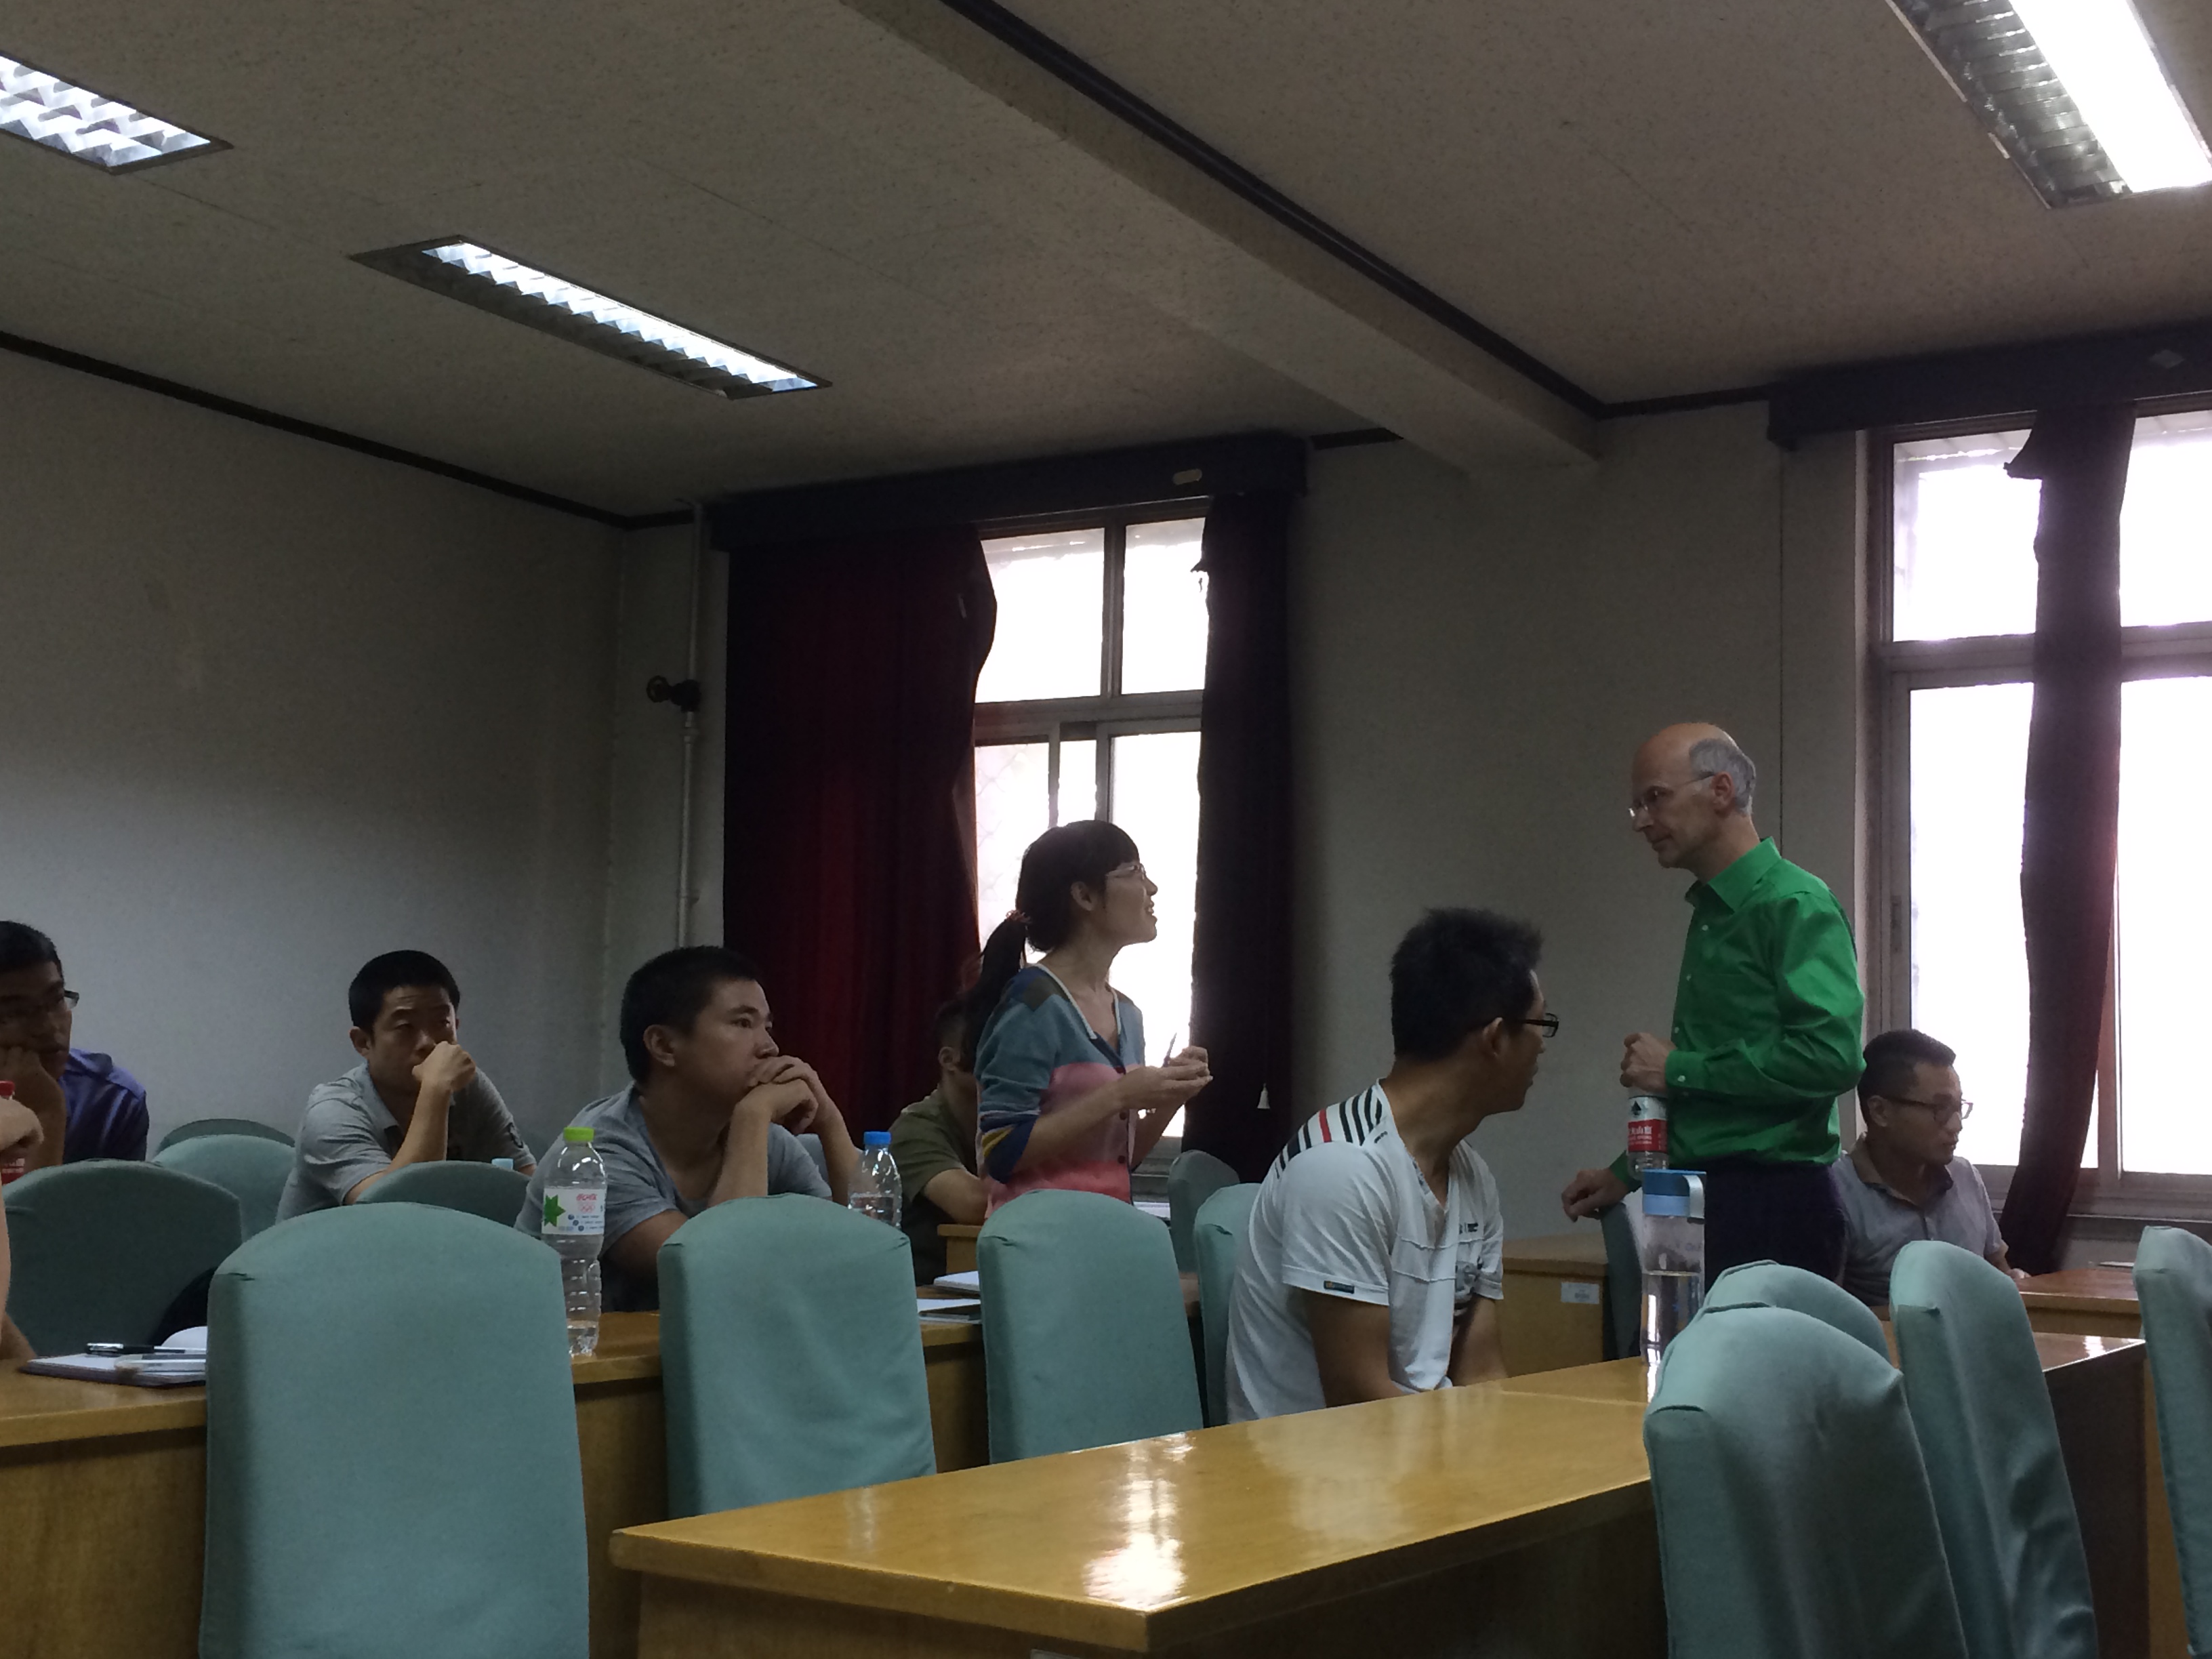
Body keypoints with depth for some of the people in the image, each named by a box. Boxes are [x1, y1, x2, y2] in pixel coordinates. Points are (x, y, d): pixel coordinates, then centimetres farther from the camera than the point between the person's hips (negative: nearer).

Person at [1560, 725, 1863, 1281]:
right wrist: (1625, 1174, 21)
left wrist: (1679, 1069, -15)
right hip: (1703, 1201, 9)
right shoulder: (1710, 913, 17)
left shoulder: (1796, 906, -11)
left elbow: (1831, 1055, -23)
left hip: (1774, 1207, -9)